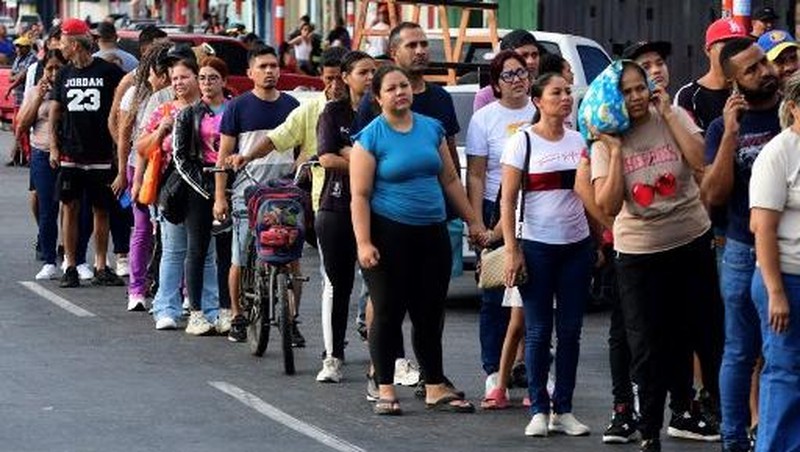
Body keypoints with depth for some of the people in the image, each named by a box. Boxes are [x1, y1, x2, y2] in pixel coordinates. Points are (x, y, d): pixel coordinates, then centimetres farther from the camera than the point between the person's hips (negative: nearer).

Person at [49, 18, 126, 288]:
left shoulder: (109, 71, -4)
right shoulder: (64, 74, 8)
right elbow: (55, 111, 12)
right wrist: (54, 147, 2)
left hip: (101, 154, -2)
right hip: (70, 154, 3)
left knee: (101, 210, 4)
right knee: (70, 208, 1)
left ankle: (101, 268, 10)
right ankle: (70, 267, 6)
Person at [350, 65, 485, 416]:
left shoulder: (432, 129, 10)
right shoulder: (371, 137, -6)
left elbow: (450, 180, 17)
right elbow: (360, 195, -9)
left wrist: (472, 221, 16)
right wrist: (364, 243, -17)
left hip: (432, 234, 5)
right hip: (389, 234, -5)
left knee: (430, 315, 9)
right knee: (388, 314, 1)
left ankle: (435, 389, 16)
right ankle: (385, 390, 9)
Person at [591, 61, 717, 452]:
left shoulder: (674, 119, -1)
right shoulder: (606, 142, -3)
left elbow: (700, 161, -18)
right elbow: (608, 206, -12)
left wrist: (667, 114, -13)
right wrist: (616, 149, -15)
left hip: (691, 242, 1)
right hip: (638, 252, -1)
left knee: (684, 335, 9)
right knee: (646, 346, 1)